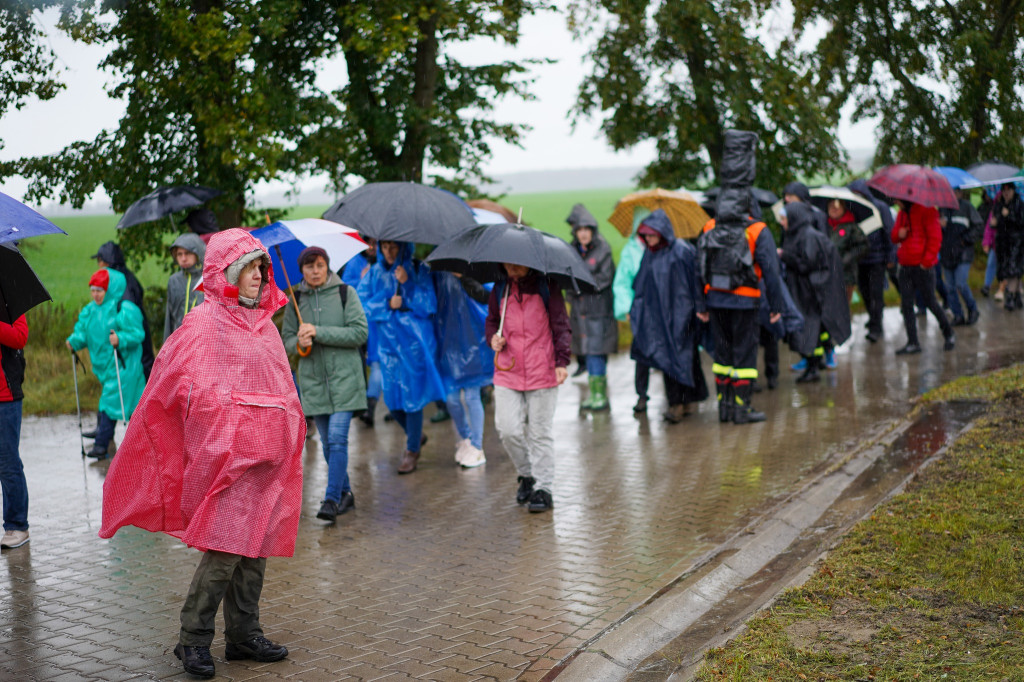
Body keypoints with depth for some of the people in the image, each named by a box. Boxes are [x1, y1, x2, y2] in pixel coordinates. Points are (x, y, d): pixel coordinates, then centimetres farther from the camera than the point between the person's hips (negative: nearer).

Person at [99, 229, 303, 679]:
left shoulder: (264, 324, 15)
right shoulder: (203, 324, -7)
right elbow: (175, 383, -11)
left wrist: (289, 436, 19)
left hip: (265, 455, 7)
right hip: (224, 452, -7)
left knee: (255, 547, 11)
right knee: (223, 550, -9)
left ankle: (244, 635, 21)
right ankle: (193, 639, 6)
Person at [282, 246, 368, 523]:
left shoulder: (345, 293, -2)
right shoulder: (295, 300, 6)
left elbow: (360, 333, -10)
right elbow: (287, 339, 11)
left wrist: (318, 332, -16)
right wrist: (299, 342, -14)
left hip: (344, 377, -3)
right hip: (312, 379, 3)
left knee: (337, 439, -13)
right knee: (327, 443, 8)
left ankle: (331, 500, -13)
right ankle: (345, 493, 24)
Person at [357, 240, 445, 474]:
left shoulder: (419, 271, -2)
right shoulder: (374, 273, 7)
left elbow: (429, 306, -9)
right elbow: (362, 305, 2)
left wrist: (407, 284, -18)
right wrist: (387, 304, -12)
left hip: (415, 342, -4)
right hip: (388, 343, 4)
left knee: (412, 395, -3)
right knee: (392, 397, 6)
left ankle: (412, 449, 11)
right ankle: (415, 434, 33)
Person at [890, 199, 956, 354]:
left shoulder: (926, 211, -9)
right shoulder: (902, 214, 14)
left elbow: (935, 237, -12)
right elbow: (894, 237, 20)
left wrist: (927, 260, -16)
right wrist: (898, 234, -4)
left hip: (923, 267, -7)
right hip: (906, 266, 7)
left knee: (930, 302, 1)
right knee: (906, 305, 2)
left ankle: (949, 334, 22)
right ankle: (913, 343, 6)